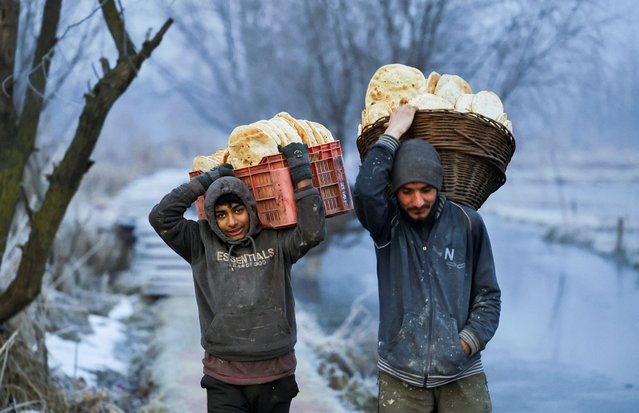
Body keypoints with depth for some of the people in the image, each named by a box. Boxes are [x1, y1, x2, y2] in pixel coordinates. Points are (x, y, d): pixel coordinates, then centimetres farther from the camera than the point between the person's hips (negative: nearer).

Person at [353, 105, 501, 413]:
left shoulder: (467, 224, 1)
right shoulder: (388, 225, -1)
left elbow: (488, 296, 6)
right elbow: (366, 190, -23)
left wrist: (467, 343, -8)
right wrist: (393, 133, -14)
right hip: (400, 377, 0)